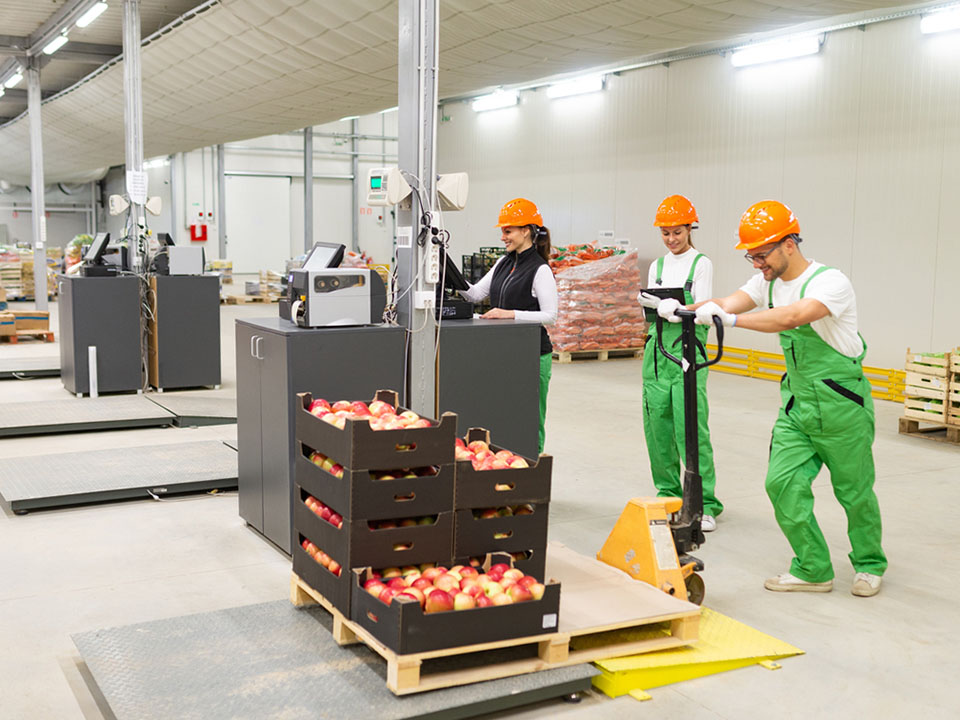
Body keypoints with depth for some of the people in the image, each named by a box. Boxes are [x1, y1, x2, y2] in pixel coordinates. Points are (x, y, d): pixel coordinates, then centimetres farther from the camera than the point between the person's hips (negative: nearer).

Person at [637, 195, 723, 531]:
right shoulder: (657, 266, 16)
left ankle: (704, 504, -6)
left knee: (691, 427, -11)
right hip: (657, 349, 5)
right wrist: (648, 302, -10)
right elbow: (653, 312, 13)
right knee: (657, 425, 5)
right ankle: (668, 494, 19)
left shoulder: (701, 264, 1)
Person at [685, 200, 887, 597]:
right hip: (796, 403, 6)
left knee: (855, 491, 8)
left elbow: (793, 317, -39)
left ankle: (869, 565, 31)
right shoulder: (768, 281, 3)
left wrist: (731, 319, -45)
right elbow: (727, 303, -12)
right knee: (783, 483, -1)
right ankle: (813, 570, 13)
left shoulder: (830, 282, -21)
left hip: (840, 405, -6)